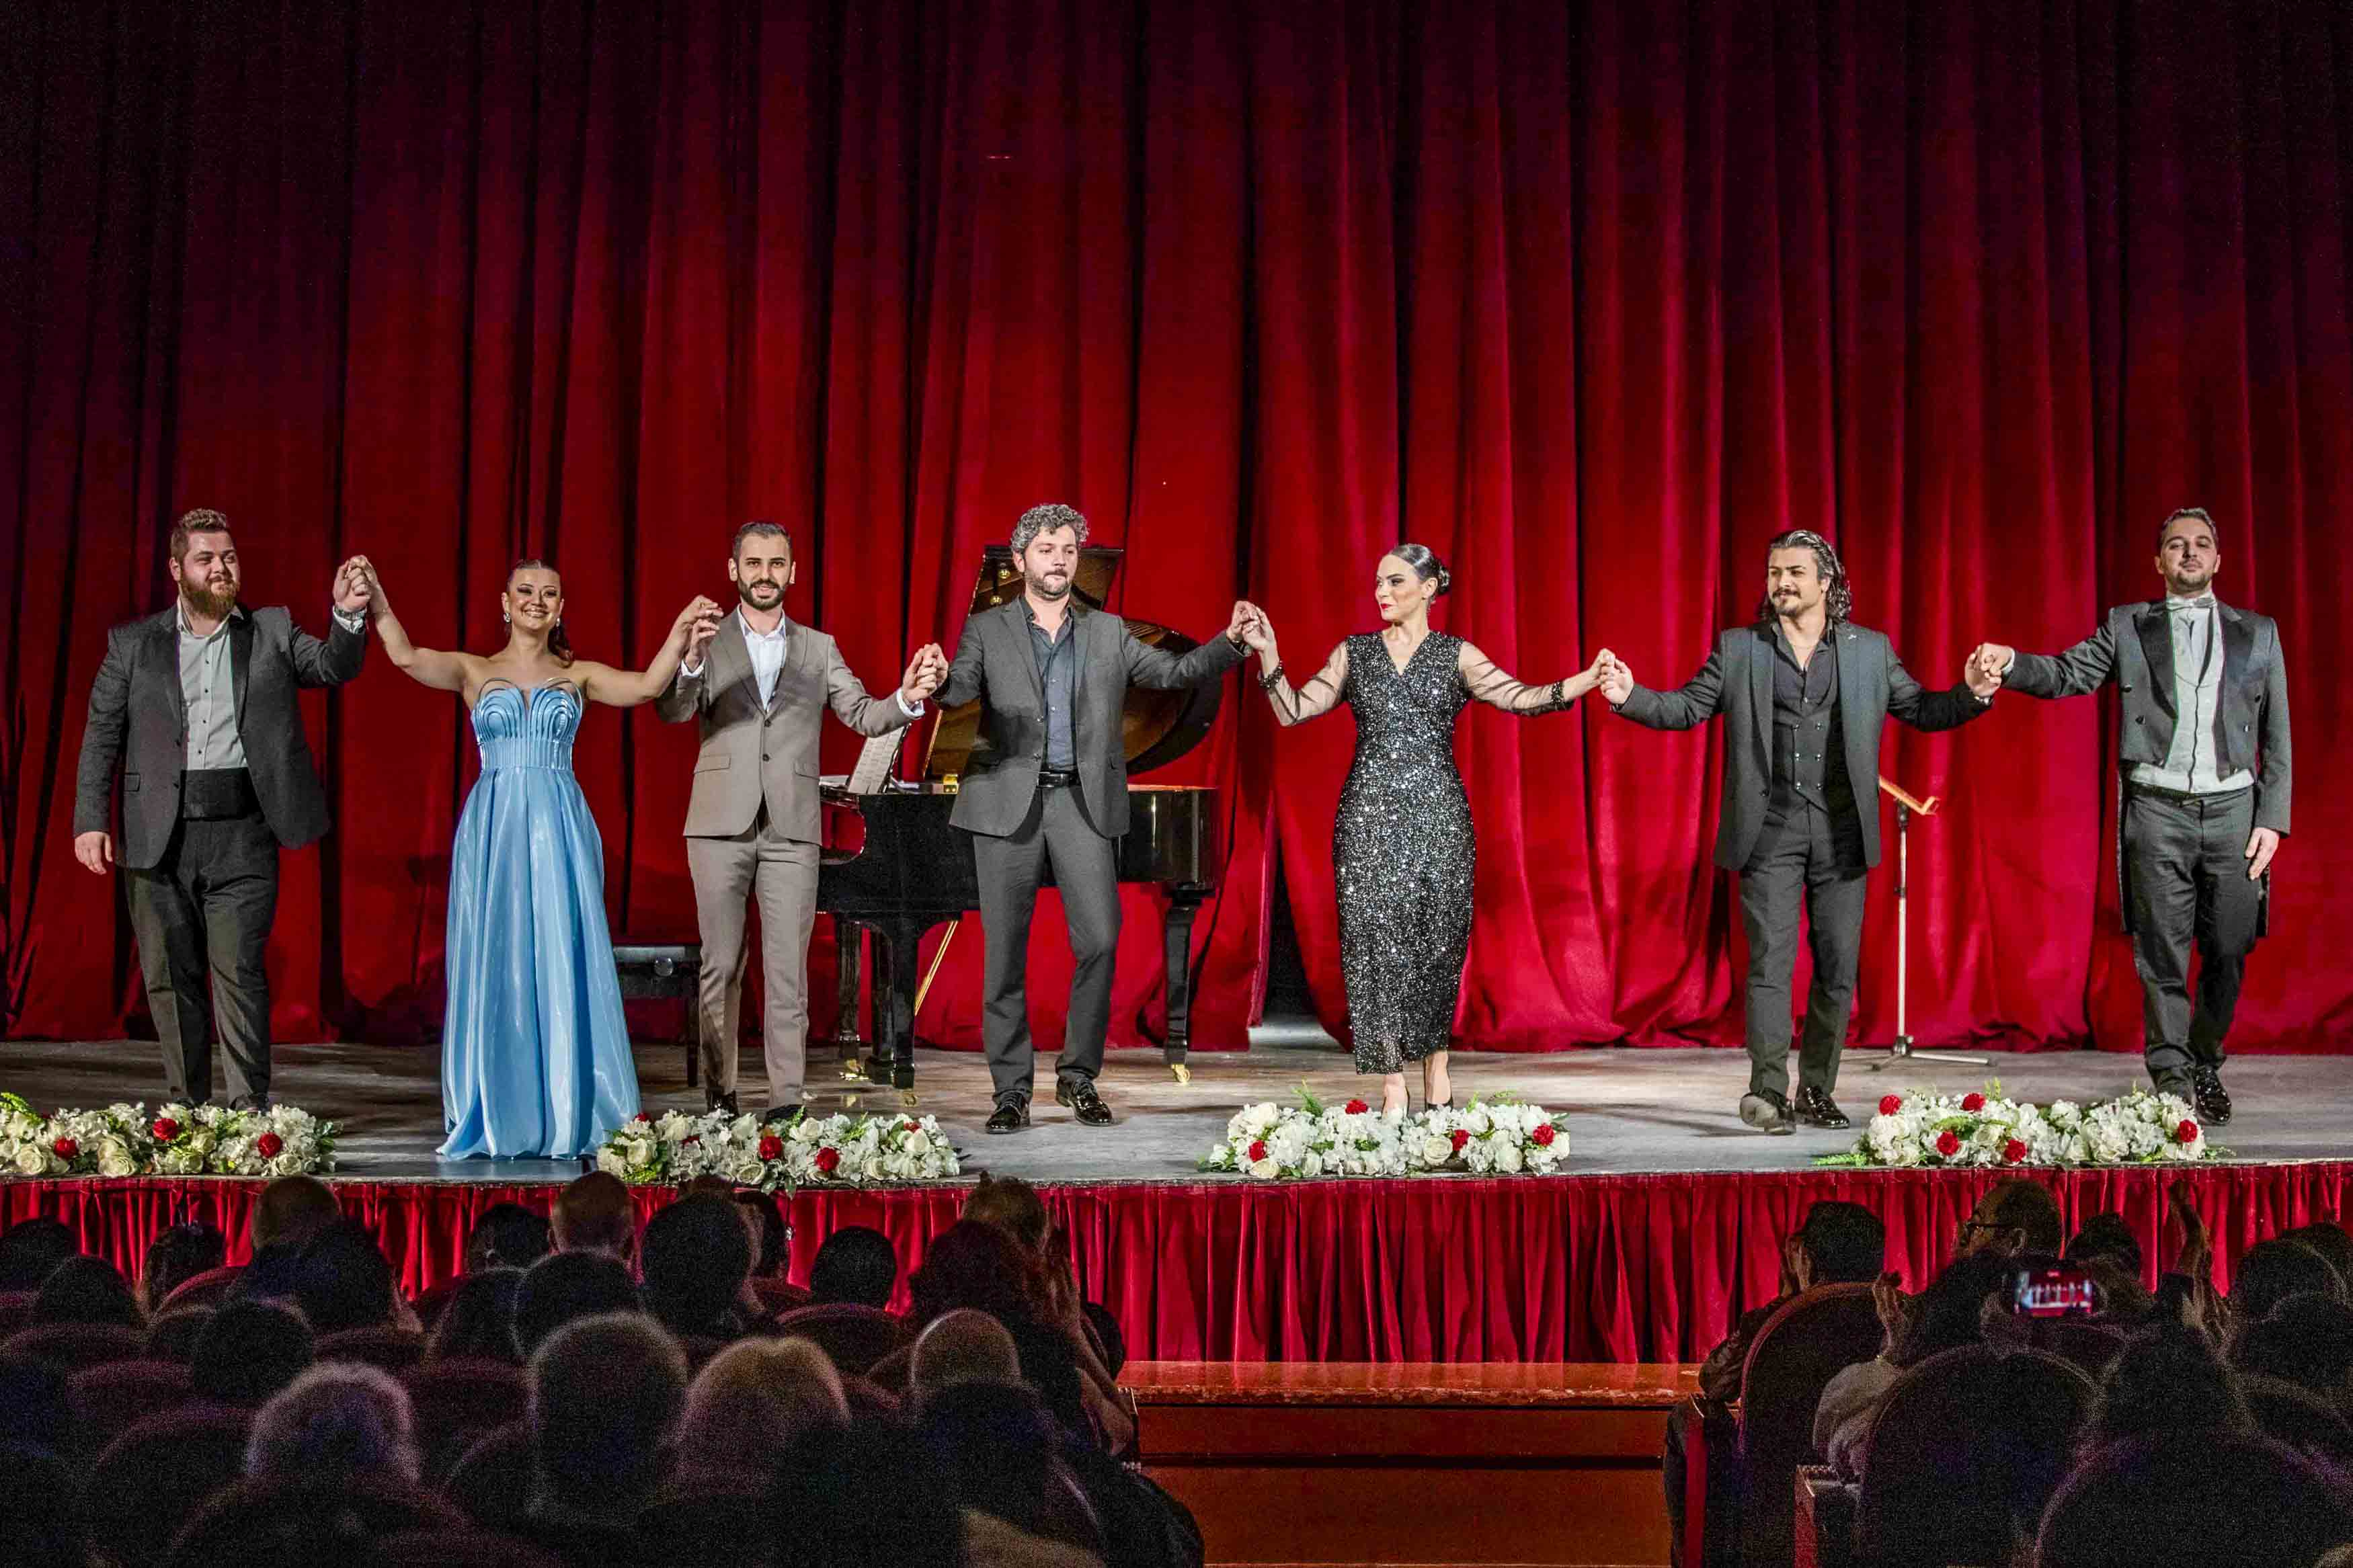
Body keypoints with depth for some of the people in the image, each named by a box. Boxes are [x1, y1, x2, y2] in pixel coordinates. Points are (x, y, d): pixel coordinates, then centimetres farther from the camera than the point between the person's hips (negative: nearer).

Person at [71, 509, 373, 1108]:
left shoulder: (272, 632, 10)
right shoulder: (133, 643, 9)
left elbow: (333, 666, -2)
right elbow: (102, 736, 8)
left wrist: (348, 615, -22)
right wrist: (91, 821, -2)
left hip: (242, 834, -2)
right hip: (158, 835, 2)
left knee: (240, 972, -7)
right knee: (170, 976, 8)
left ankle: (248, 1112, -3)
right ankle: (186, 1109, 19)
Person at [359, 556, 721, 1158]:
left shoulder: (578, 675, 11)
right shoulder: (474, 671, 10)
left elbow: (646, 686, -5)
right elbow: (407, 658, -7)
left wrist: (681, 632, -19)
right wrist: (376, 600, -20)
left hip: (560, 831, 0)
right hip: (493, 831, 0)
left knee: (561, 966, -2)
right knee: (493, 968, 0)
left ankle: (563, 1117, 4)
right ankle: (494, 1117, 8)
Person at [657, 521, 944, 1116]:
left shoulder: (818, 649, 13)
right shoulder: (707, 643, 6)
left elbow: (863, 714, 2)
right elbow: (674, 711, -10)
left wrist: (907, 698, -20)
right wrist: (691, 663, -31)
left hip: (791, 831, 1)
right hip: (721, 825, -1)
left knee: (788, 972, -1)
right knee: (721, 966, 5)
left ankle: (786, 1100, 0)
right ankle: (719, 1092, 13)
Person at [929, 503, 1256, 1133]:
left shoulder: (1108, 633, 14)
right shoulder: (987, 630, 8)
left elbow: (1177, 671, 10)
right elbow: (961, 687, -9)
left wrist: (1232, 639, -5)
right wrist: (936, 684, -32)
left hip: (1084, 802, 1)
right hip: (1008, 801, -1)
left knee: (1100, 941, -8)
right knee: (1005, 952, 0)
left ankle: (1078, 1076, 9)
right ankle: (1012, 1091, 9)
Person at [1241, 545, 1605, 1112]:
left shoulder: (1457, 655, 6)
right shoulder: (1355, 653, 10)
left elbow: (1520, 698, -6)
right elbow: (1293, 711, 6)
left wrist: (1589, 679, -19)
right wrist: (1268, 653, -7)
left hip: (1436, 813, -1)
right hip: (1370, 813, 1)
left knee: (1438, 939, 1)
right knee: (1375, 937, -5)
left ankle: (1435, 1068, 19)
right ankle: (1393, 1091, -3)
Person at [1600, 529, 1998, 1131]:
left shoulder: (1870, 649, 9)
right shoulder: (1738, 648, 7)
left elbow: (1921, 710, 10)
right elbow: (1687, 708, 5)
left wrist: (1971, 695, -9)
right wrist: (1632, 696, -12)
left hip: (1841, 833, 2)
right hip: (1770, 831, -2)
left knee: (1838, 969, 4)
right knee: (1770, 963, -9)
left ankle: (1816, 1091, 15)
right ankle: (1768, 1091, -12)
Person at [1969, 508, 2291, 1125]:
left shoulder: (2259, 633, 12)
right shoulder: (2128, 627, 11)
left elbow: (2276, 737, 10)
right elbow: (2069, 674, 1)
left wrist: (2272, 819, 1)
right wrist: (2010, 663, -20)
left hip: (2233, 809, 1)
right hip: (2157, 811, -1)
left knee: (2228, 952, 3)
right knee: (2162, 955, -2)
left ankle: (2206, 1066, 23)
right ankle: (2172, 1080, 3)